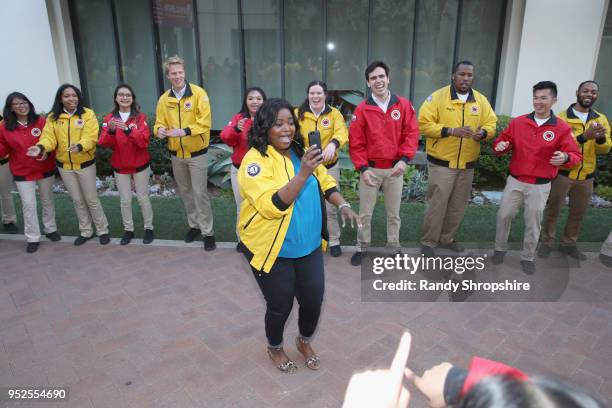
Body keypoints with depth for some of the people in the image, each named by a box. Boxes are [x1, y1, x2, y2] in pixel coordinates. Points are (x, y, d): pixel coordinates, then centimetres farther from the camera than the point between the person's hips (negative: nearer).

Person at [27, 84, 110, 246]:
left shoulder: (88, 114, -8)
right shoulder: (53, 117, 2)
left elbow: (91, 137, -18)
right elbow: (49, 136, -7)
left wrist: (80, 146, -37)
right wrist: (41, 147, -28)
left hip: (85, 164, -4)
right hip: (64, 165, 4)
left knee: (91, 199, 3)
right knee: (77, 200, 14)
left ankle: (102, 231, 19)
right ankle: (86, 231, 28)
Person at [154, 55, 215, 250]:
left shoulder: (198, 93, -11)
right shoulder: (164, 99, 2)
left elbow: (205, 123, -19)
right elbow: (160, 123, 4)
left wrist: (184, 131, -30)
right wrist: (160, 130, -20)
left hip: (197, 153, -5)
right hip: (176, 154, 5)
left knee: (199, 193, -3)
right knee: (184, 192, 16)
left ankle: (207, 232, 8)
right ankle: (194, 225, 33)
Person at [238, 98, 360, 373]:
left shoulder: (301, 152, 3)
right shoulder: (255, 160, -18)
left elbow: (326, 182, 12)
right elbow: (273, 206, -28)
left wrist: (342, 205, -6)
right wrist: (303, 173, -35)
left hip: (309, 246, 6)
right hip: (272, 250, -5)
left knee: (314, 300, 13)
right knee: (280, 305, 10)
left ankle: (305, 342, 45)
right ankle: (275, 348, 43)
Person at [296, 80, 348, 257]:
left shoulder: (334, 113, -5)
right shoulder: (298, 114, -3)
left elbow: (342, 132, -23)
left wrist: (333, 144, -45)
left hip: (329, 166, -1)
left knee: (330, 206, 8)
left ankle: (334, 241, 26)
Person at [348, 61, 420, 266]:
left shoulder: (404, 105, 0)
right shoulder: (362, 109, -4)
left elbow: (412, 134, -1)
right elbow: (356, 143, -5)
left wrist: (404, 159, -14)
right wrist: (363, 168, -13)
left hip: (395, 169, 1)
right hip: (371, 169, -1)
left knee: (393, 212, 14)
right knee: (365, 213, 8)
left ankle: (394, 247, 31)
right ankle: (362, 247, 24)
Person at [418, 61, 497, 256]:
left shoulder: (481, 100, 7)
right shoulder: (438, 97, -7)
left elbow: (491, 124, 9)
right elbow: (424, 124, -13)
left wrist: (483, 133, -15)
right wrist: (451, 131, -23)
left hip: (467, 164, 5)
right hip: (441, 163, -5)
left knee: (458, 204, 13)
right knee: (437, 204, -3)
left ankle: (447, 238, 29)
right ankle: (428, 241, 11)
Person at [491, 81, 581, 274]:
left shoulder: (562, 128, -5)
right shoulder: (518, 122, 0)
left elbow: (576, 155, -5)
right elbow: (501, 141, 8)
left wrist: (566, 158, -28)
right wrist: (500, 146, -16)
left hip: (540, 186, -1)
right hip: (515, 181, 2)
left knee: (533, 223, 8)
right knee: (504, 215, 6)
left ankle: (528, 257, 26)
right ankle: (500, 248, 28)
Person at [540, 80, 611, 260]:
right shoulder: (562, 117, -7)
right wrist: (584, 136, -32)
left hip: (586, 176, 5)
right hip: (562, 173, -4)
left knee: (578, 213, 15)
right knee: (553, 210, 6)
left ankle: (568, 244, 32)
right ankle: (547, 242, 22)